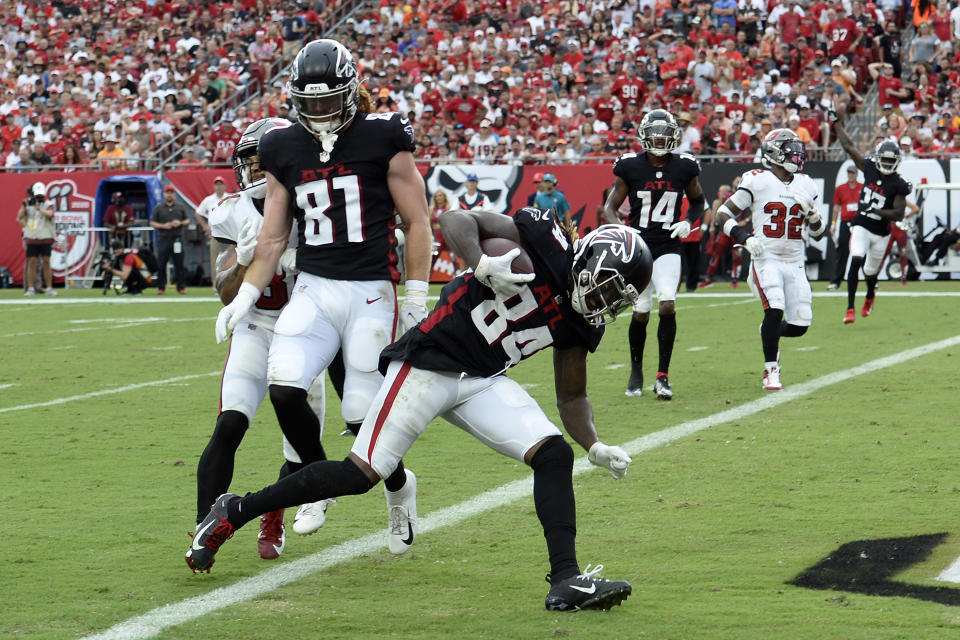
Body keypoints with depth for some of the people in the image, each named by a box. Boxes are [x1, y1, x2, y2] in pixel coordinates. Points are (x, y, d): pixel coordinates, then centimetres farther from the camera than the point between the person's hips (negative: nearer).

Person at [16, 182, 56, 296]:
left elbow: (49, 214, -18)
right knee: (32, 262, 0)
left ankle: (49, 288, 3)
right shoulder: (28, 204, 8)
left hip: (45, 238, -1)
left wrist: (39, 209, -31)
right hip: (31, 238, 1)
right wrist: (24, 205, -12)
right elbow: (19, 218, 1)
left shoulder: (48, 204, 2)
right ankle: (30, 289, 3)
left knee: (46, 262, -1)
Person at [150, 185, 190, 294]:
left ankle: (181, 287, 6)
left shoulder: (181, 207, 11)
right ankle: (161, 288, 2)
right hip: (163, 239, -1)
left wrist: (180, 223, -7)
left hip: (177, 239, 1)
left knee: (179, 264, 0)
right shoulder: (158, 208, 7)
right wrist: (163, 226, -11)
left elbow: (187, 220, 14)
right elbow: (152, 223, 5)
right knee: (161, 264, -4)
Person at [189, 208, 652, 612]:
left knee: (554, 455, -12)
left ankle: (566, 581, -12)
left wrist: (595, 447, -5)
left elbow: (572, 397, 14)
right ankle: (233, 512, 8)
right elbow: (455, 219, -15)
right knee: (361, 474, -7)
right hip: (430, 363, -7)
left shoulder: (581, 323, 6)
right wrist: (482, 266, -33)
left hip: (484, 383, 7)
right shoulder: (544, 240, -12)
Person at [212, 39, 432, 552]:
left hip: (371, 292, -3)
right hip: (313, 289, 4)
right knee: (284, 388, -18)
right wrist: (245, 297, 3)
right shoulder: (284, 150, 8)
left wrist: (417, 300, -3)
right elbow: (273, 239, 14)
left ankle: (399, 488, 27)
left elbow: (416, 223, 0)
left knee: (364, 416, -6)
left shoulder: (383, 139, -4)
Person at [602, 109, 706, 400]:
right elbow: (610, 207, 2)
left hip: (668, 247, 0)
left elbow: (698, 201, 18)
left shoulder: (684, 167, 1)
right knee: (641, 313, 3)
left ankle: (663, 376, -9)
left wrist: (688, 223, -2)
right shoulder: (631, 167, -3)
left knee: (667, 305, -16)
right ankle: (636, 370, 25)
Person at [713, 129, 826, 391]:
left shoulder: (806, 186, 10)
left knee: (799, 325, -1)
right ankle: (771, 371, -9)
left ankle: (769, 330, 34)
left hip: (795, 262, 5)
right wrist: (744, 237, -17)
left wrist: (812, 212, -5)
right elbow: (723, 214, -2)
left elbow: (818, 231, 17)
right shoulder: (757, 182, -5)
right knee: (775, 309, -23)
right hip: (766, 259, -5)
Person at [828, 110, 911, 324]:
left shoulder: (898, 185, -11)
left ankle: (870, 296, 50)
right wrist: (836, 122, 7)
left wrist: (878, 211, -27)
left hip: (881, 232, -1)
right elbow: (848, 147, 5)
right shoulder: (869, 168, -1)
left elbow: (899, 214, -14)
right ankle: (850, 308, -19)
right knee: (856, 260, -21)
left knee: (871, 271, 13)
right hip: (861, 226, 1)